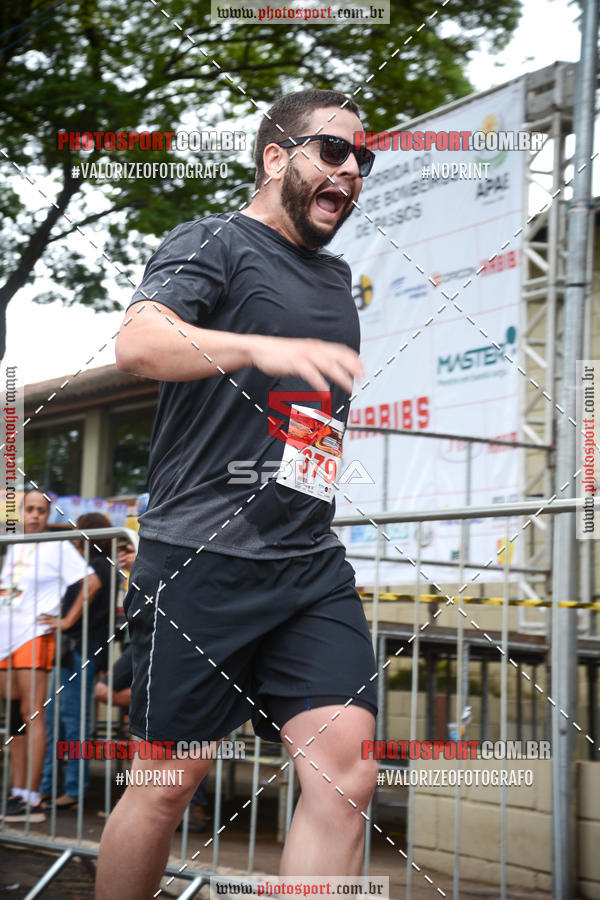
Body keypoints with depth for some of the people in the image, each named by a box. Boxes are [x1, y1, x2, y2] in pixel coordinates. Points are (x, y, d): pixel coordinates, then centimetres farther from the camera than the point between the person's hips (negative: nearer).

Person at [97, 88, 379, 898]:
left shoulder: (338, 279, 23)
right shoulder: (213, 244, 0)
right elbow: (137, 342, -21)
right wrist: (265, 348, -34)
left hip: (312, 565, 6)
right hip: (202, 557, -6)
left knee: (348, 770, -9)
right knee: (169, 783, 1)